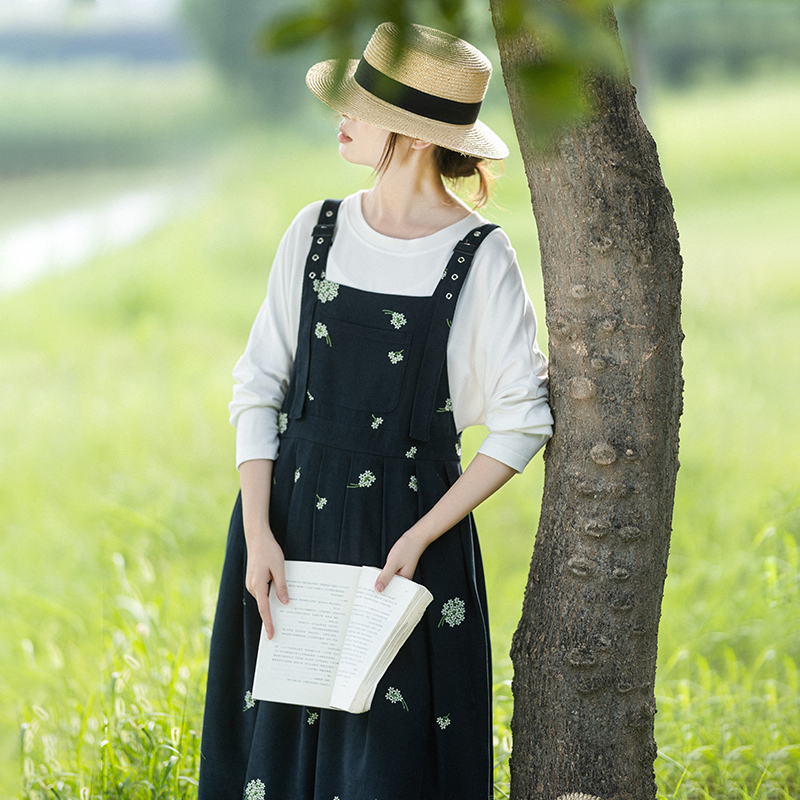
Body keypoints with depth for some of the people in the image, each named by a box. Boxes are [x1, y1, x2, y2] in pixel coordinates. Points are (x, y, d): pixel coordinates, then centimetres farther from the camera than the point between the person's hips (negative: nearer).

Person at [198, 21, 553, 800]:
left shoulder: (480, 258, -8)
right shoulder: (315, 233, 3)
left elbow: (523, 420, -7)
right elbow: (259, 386, 3)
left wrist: (420, 538, -13)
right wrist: (259, 534, -8)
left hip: (409, 526, -4)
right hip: (292, 516, 4)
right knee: (281, 730, 7)